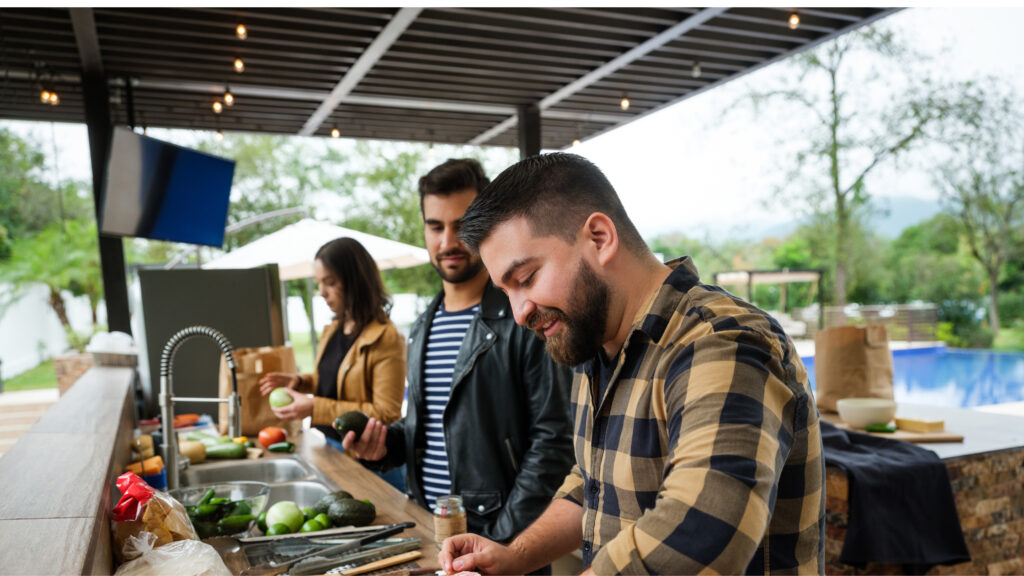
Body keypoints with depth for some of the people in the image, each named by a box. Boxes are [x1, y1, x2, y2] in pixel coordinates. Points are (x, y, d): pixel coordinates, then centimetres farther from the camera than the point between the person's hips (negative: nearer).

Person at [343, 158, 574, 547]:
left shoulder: (526, 321, -14)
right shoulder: (423, 329, 9)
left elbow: (553, 440, -17)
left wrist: (503, 539, -19)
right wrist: (384, 444, 0)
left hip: (495, 534, -6)